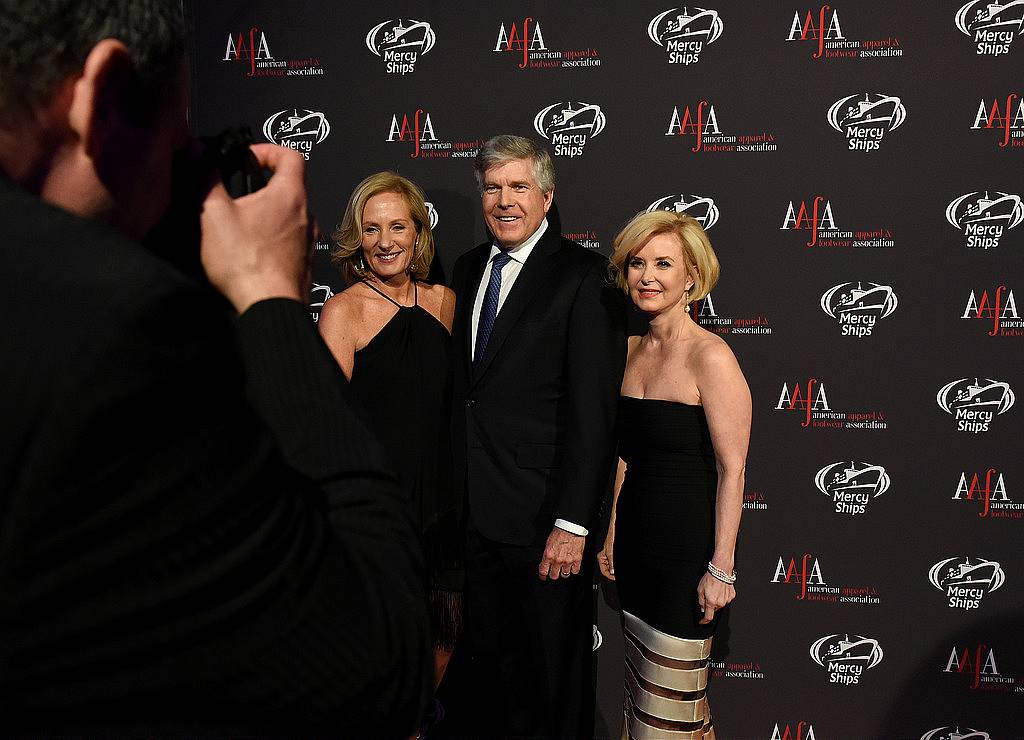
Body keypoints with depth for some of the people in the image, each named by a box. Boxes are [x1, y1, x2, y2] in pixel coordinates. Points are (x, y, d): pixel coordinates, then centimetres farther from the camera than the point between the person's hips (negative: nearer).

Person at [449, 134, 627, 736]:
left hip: (542, 515, -6)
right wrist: (458, 488, 9)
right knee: (493, 658, 21)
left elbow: (593, 409, -16)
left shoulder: (582, 275, -12)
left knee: (556, 671, 12)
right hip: (477, 508, 6)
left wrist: (571, 525, -18)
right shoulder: (469, 268, 10)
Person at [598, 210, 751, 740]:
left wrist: (721, 569, -17)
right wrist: (611, 531, 14)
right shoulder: (633, 349, 6)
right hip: (634, 538, 7)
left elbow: (732, 470, -16)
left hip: (688, 543, -7)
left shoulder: (710, 356, -16)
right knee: (638, 689, 19)